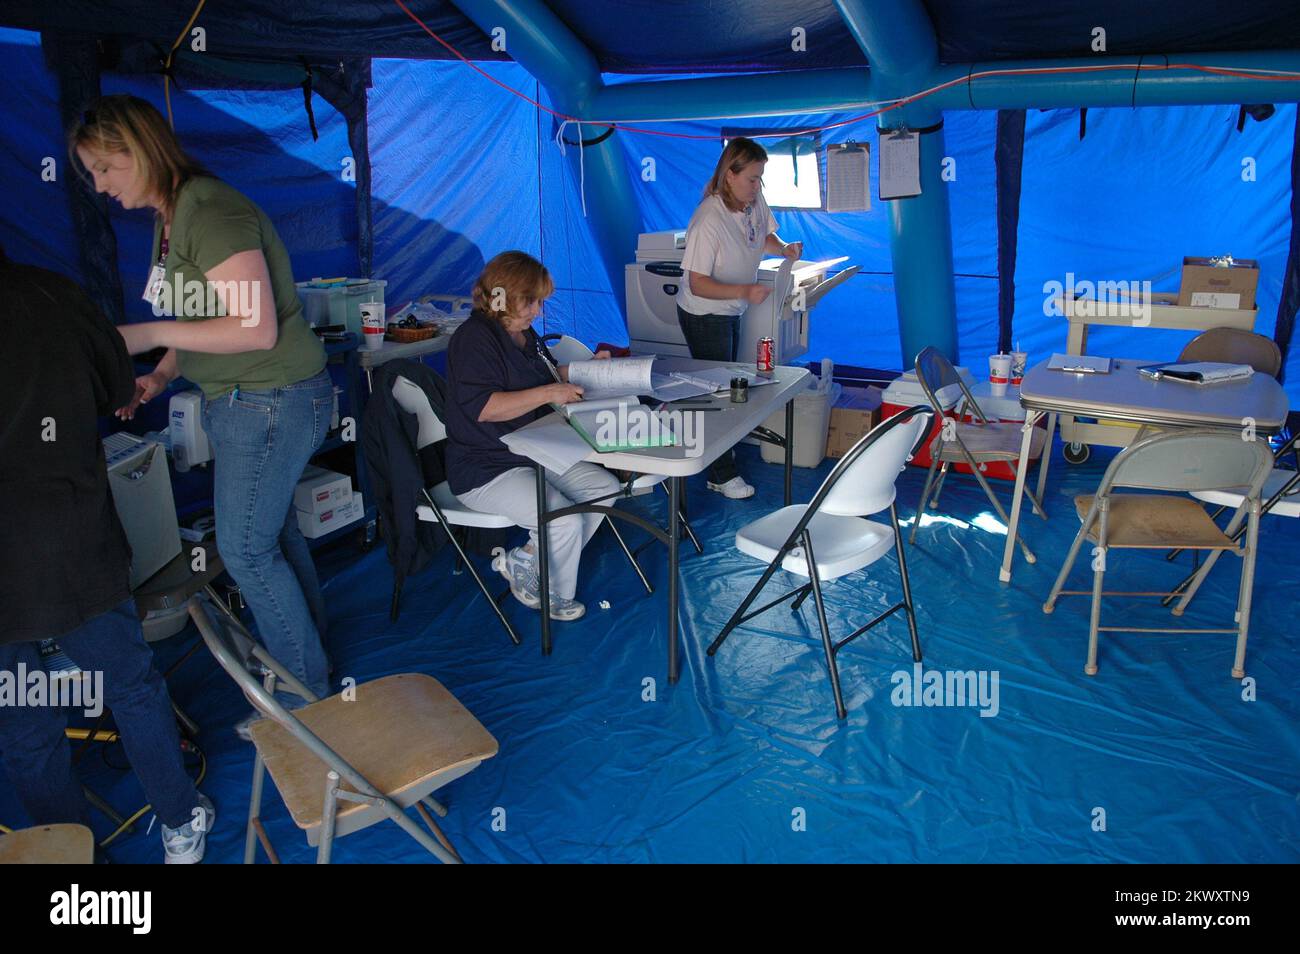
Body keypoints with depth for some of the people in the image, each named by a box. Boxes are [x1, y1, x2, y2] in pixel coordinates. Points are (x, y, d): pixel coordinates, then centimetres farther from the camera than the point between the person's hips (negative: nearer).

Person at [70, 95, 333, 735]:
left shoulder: (209, 212, -20)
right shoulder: (171, 218, 12)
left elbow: (255, 328, -26)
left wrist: (149, 336, -19)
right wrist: (161, 376, 4)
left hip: (270, 400, -10)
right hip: (243, 398, 10)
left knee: (245, 549, -1)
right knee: (272, 530, 19)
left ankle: (305, 694, 15)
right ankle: (310, 645, 37)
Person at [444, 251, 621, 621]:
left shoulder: (523, 333, 13)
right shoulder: (474, 338, -17)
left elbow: (549, 374, 30)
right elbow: (482, 406, -28)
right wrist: (547, 393, -29)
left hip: (534, 453, 10)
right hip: (486, 470, -10)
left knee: (605, 488, 0)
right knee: (567, 522, -24)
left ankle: (524, 560, 5)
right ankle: (554, 599, 6)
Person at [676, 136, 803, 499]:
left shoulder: (755, 203, -7)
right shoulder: (709, 220, -30)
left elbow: (764, 236, 15)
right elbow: (698, 284, -30)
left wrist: (784, 249, -7)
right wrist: (745, 291, -42)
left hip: (732, 311, 8)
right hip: (704, 315, -8)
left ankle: (718, 451, 38)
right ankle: (722, 474, 12)